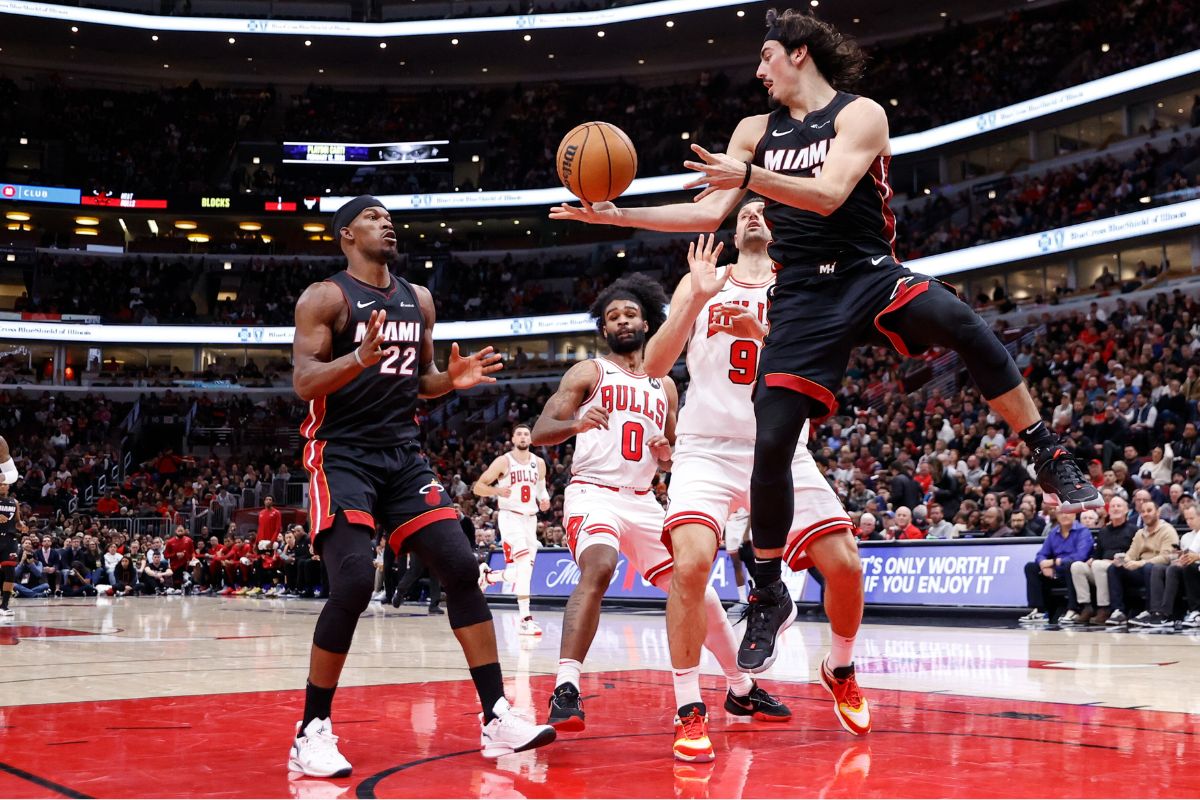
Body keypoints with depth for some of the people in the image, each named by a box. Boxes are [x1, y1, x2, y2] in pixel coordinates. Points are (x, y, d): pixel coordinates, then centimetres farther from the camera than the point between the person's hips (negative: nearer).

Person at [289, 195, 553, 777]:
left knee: (461, 568, -4)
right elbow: (303, 382, -15)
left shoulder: (418, 300, 13)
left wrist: (453, 380, -1)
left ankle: (496, 718, 1)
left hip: (402, 453, 6)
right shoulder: (325, 297, -5)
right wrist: (360, 358, -33)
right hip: (341, 455, -6)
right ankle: (312, 732, -7)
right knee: (354, 583, -21)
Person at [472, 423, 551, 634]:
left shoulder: (539, 463, 8)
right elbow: (478, 487, -5)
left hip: (530, 518, 6)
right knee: (524, 562, -23)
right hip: (510, 516, -6)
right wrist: (498, 491, -23)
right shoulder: (503, 462, -6)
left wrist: (544, 500, 0)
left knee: (522, 573, 7)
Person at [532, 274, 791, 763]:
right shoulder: (588, 373, 2)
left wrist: (666, 453, -1)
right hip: (593, 493, -5)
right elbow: (540, 433, -7)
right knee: (598, 568, -36)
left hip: (643, 501, 5)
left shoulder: (665, 386, 16)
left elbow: (673, 457, 23)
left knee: (699, 593, 6)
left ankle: (743, 691, 25)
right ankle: (565, 689, -40)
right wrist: (576, 423, -28)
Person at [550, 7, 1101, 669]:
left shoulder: (860, 115, -1)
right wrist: (614, 216, 7)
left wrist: (747, 176, -31)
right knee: (771, 444, -6)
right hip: (803, 299, 4)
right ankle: (768, 596, 11)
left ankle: (1049, 459, -23)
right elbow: (709, 213, 14)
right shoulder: (755, 131, 15)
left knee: (959, 322, -35)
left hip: (871, 275, -4)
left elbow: (829, 193, -18)